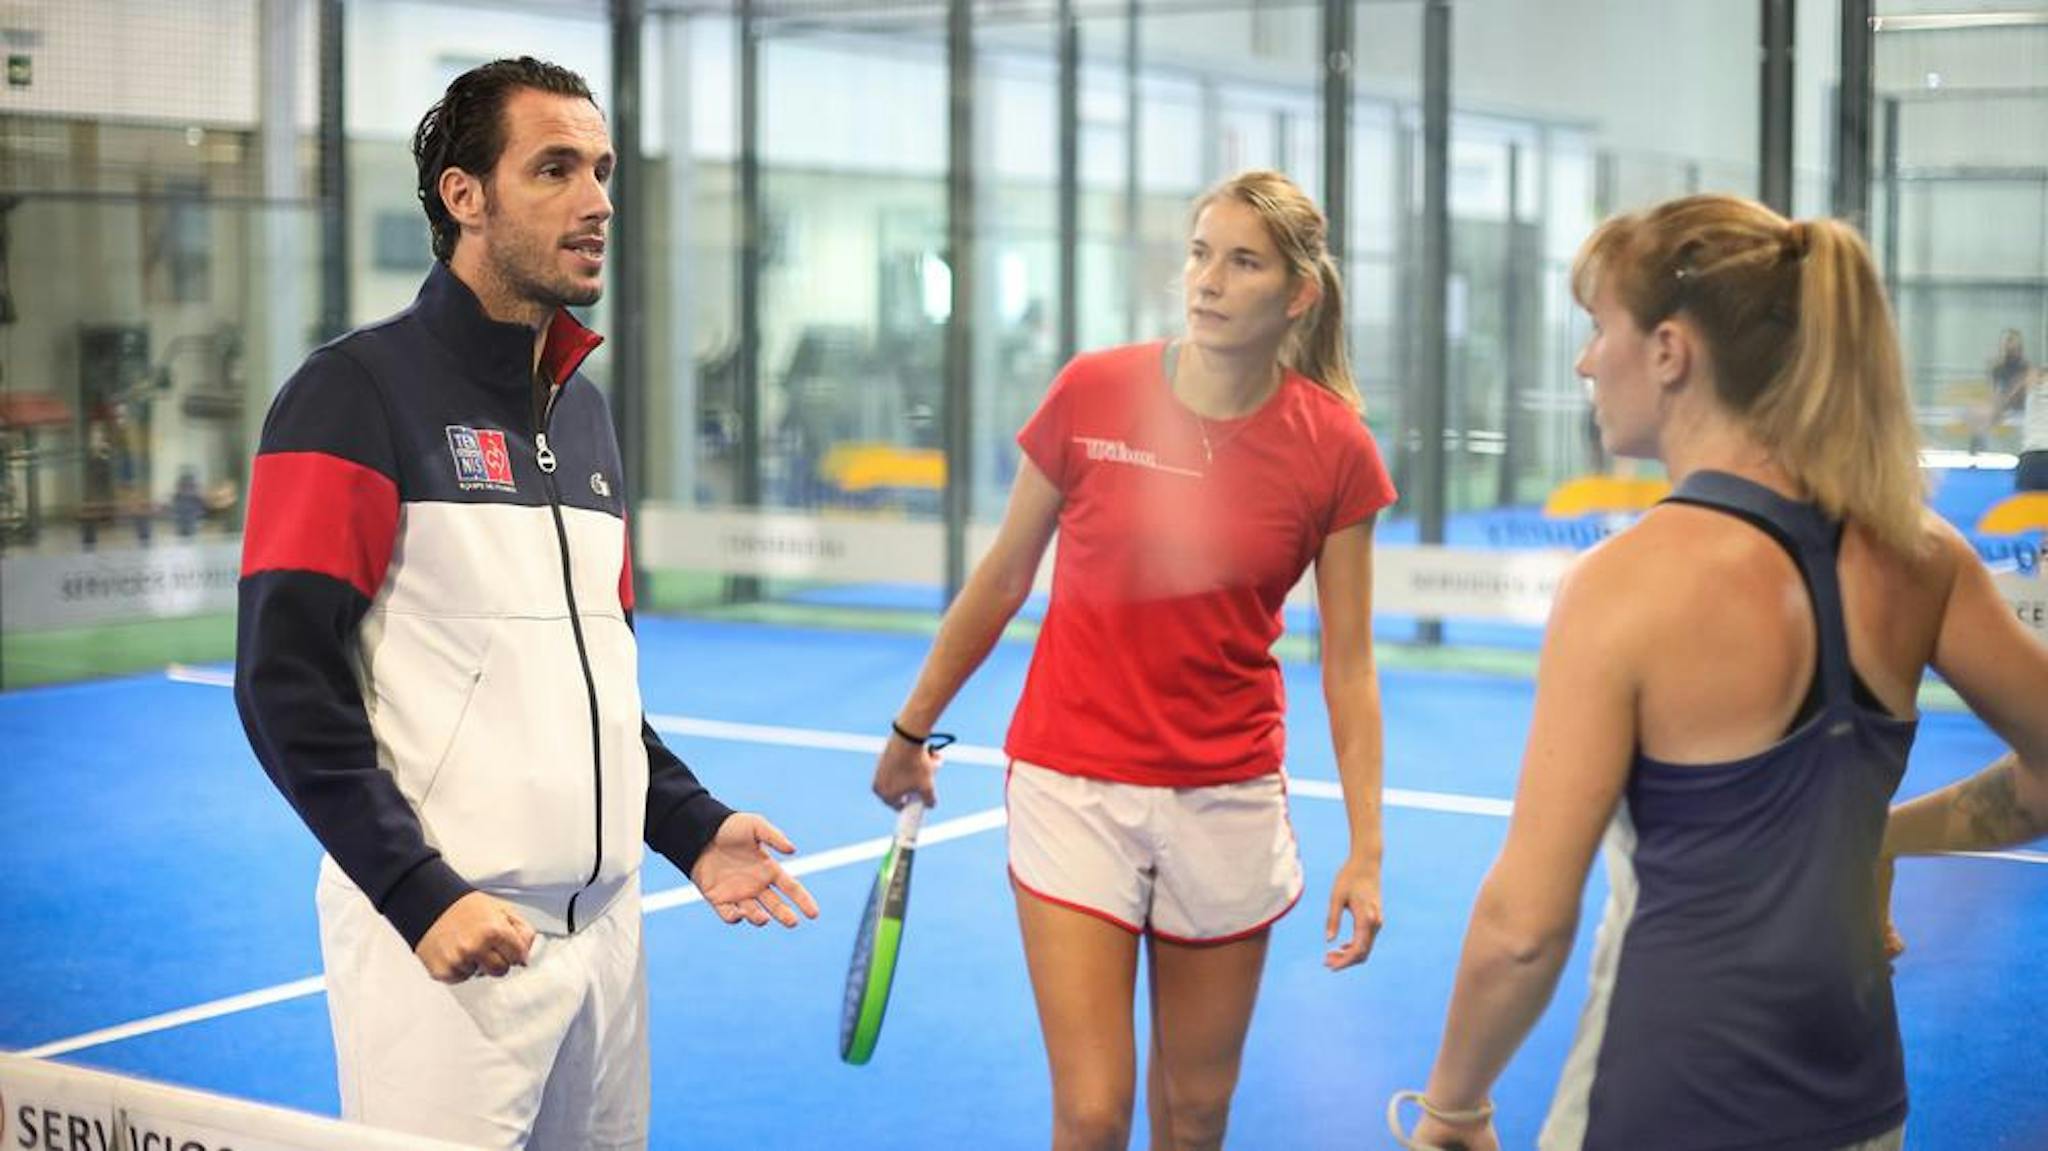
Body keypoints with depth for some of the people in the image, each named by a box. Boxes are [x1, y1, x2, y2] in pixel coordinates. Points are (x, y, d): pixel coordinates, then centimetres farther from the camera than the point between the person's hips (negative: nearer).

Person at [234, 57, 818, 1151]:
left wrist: (690, 828, 10)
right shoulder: (358, 392, -8)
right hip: (444, 944, -7)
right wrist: (423, 896, -20)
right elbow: (288, 686, -15)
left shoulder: (583, 409, 15)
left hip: (604, 929, 7)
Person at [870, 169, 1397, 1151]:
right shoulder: (1092, 392, -8)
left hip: (1228, 801, 1)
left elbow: (1348, 661, -1)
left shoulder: (1335, 449, -6)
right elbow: (1002, 578, 5)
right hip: (1073, 787, -1)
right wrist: (913, 729, 12)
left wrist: (1365, 849, -7)